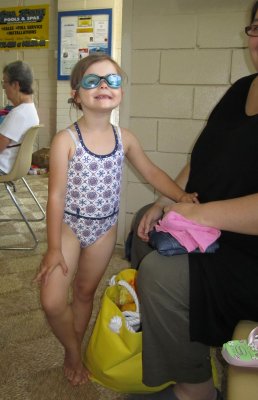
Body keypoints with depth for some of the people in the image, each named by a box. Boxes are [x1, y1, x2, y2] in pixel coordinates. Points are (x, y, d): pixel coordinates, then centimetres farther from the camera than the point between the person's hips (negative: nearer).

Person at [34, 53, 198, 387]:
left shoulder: (124, 138, -5)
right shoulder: (66, 140, -17)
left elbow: (151, 173, 7)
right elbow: (56, 196, -16)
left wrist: (181, 196, -9)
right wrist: (54, 248, -14)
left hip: (105, 228, 3)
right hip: (69, 225, -3)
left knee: (85, 292, 18)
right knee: (52, 301, -11)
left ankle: (73, 353, 40)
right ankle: (73, 350, 20)